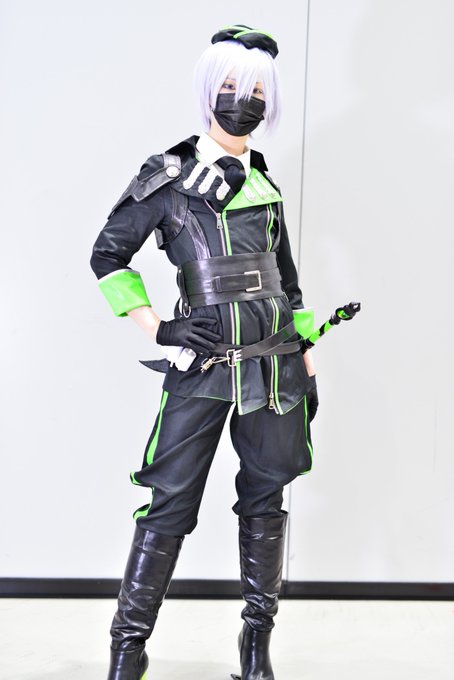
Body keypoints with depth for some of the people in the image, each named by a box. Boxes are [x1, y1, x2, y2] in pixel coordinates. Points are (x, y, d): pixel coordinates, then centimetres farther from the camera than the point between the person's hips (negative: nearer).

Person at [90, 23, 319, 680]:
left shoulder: (264, 182, 13)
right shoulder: (167, 177, -1)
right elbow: (107, 255, 2)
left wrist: (306, 357, 16)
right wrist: (157, 328, -8)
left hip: (274, 366, 5)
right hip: (202, 366, -4)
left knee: (265, 499, 8)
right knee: (170, 502, -3)